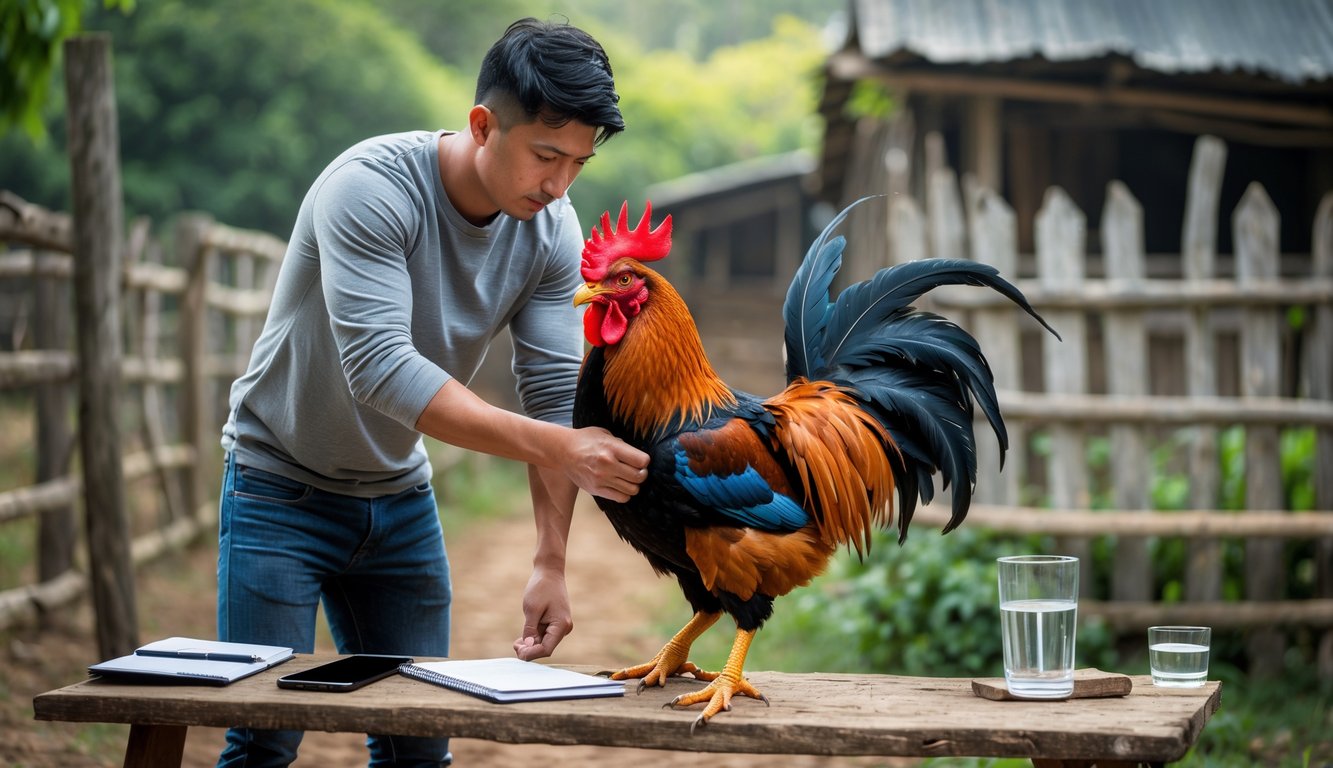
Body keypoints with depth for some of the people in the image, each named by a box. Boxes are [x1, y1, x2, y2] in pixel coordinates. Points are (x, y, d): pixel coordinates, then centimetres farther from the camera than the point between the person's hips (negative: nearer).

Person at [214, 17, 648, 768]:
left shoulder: (553, 231, -10)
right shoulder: (370, 187, -27)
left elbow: (556, 392, -11)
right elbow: (379, 367, -37)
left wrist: (552, 563, -17)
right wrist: (552, 446, -44)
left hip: (402, 499, 5)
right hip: (284, 489, -5)